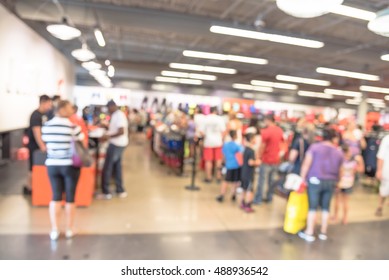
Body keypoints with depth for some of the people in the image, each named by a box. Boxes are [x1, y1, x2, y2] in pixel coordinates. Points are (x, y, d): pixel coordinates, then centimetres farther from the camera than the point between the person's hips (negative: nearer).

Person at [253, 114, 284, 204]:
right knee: (272, 180, 16)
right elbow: (281, 142, 10)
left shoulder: (266, 131, -17)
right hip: (276, 160, 6)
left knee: (262, 180, 2)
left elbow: (262, 146, -15)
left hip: (266, 160, -6)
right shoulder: (280, 130, 3)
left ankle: (258, 199, 9)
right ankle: (269, 197, 25)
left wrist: (259, 156, -3)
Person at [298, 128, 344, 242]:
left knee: (313, 207, 3)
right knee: (326, 208, 14)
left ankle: (309, 233, 9)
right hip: (331, 182, 3)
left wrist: (303, 178, -2)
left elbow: (306, 165, -8)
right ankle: (323, 233, 24)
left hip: (315, 180, -3)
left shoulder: (314, 147, -5)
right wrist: (335, 181, 24)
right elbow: (339, 170, 11)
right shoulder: (339, 153, 7)